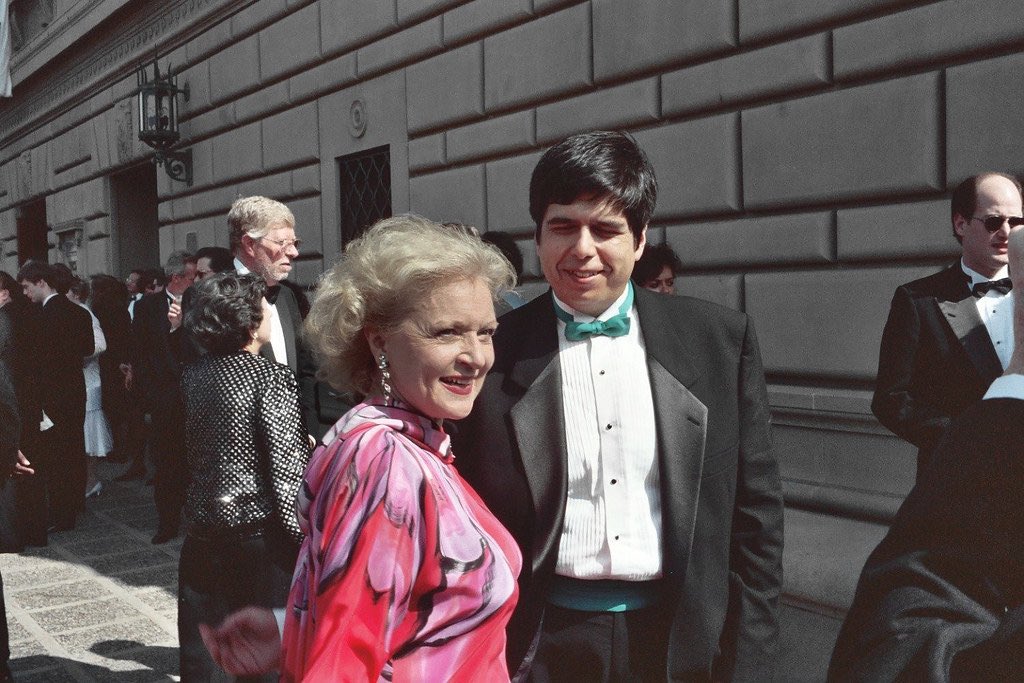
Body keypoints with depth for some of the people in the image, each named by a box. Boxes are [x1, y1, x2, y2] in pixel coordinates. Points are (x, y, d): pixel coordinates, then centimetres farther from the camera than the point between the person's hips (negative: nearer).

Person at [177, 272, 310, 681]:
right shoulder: (272, 378, -13)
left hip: (203, 532, 6)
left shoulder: (193, 376, 4)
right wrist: (302, 536, -12)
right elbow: (286, 467, -18)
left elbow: (188, 452, 11)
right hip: (260, 531, -6)